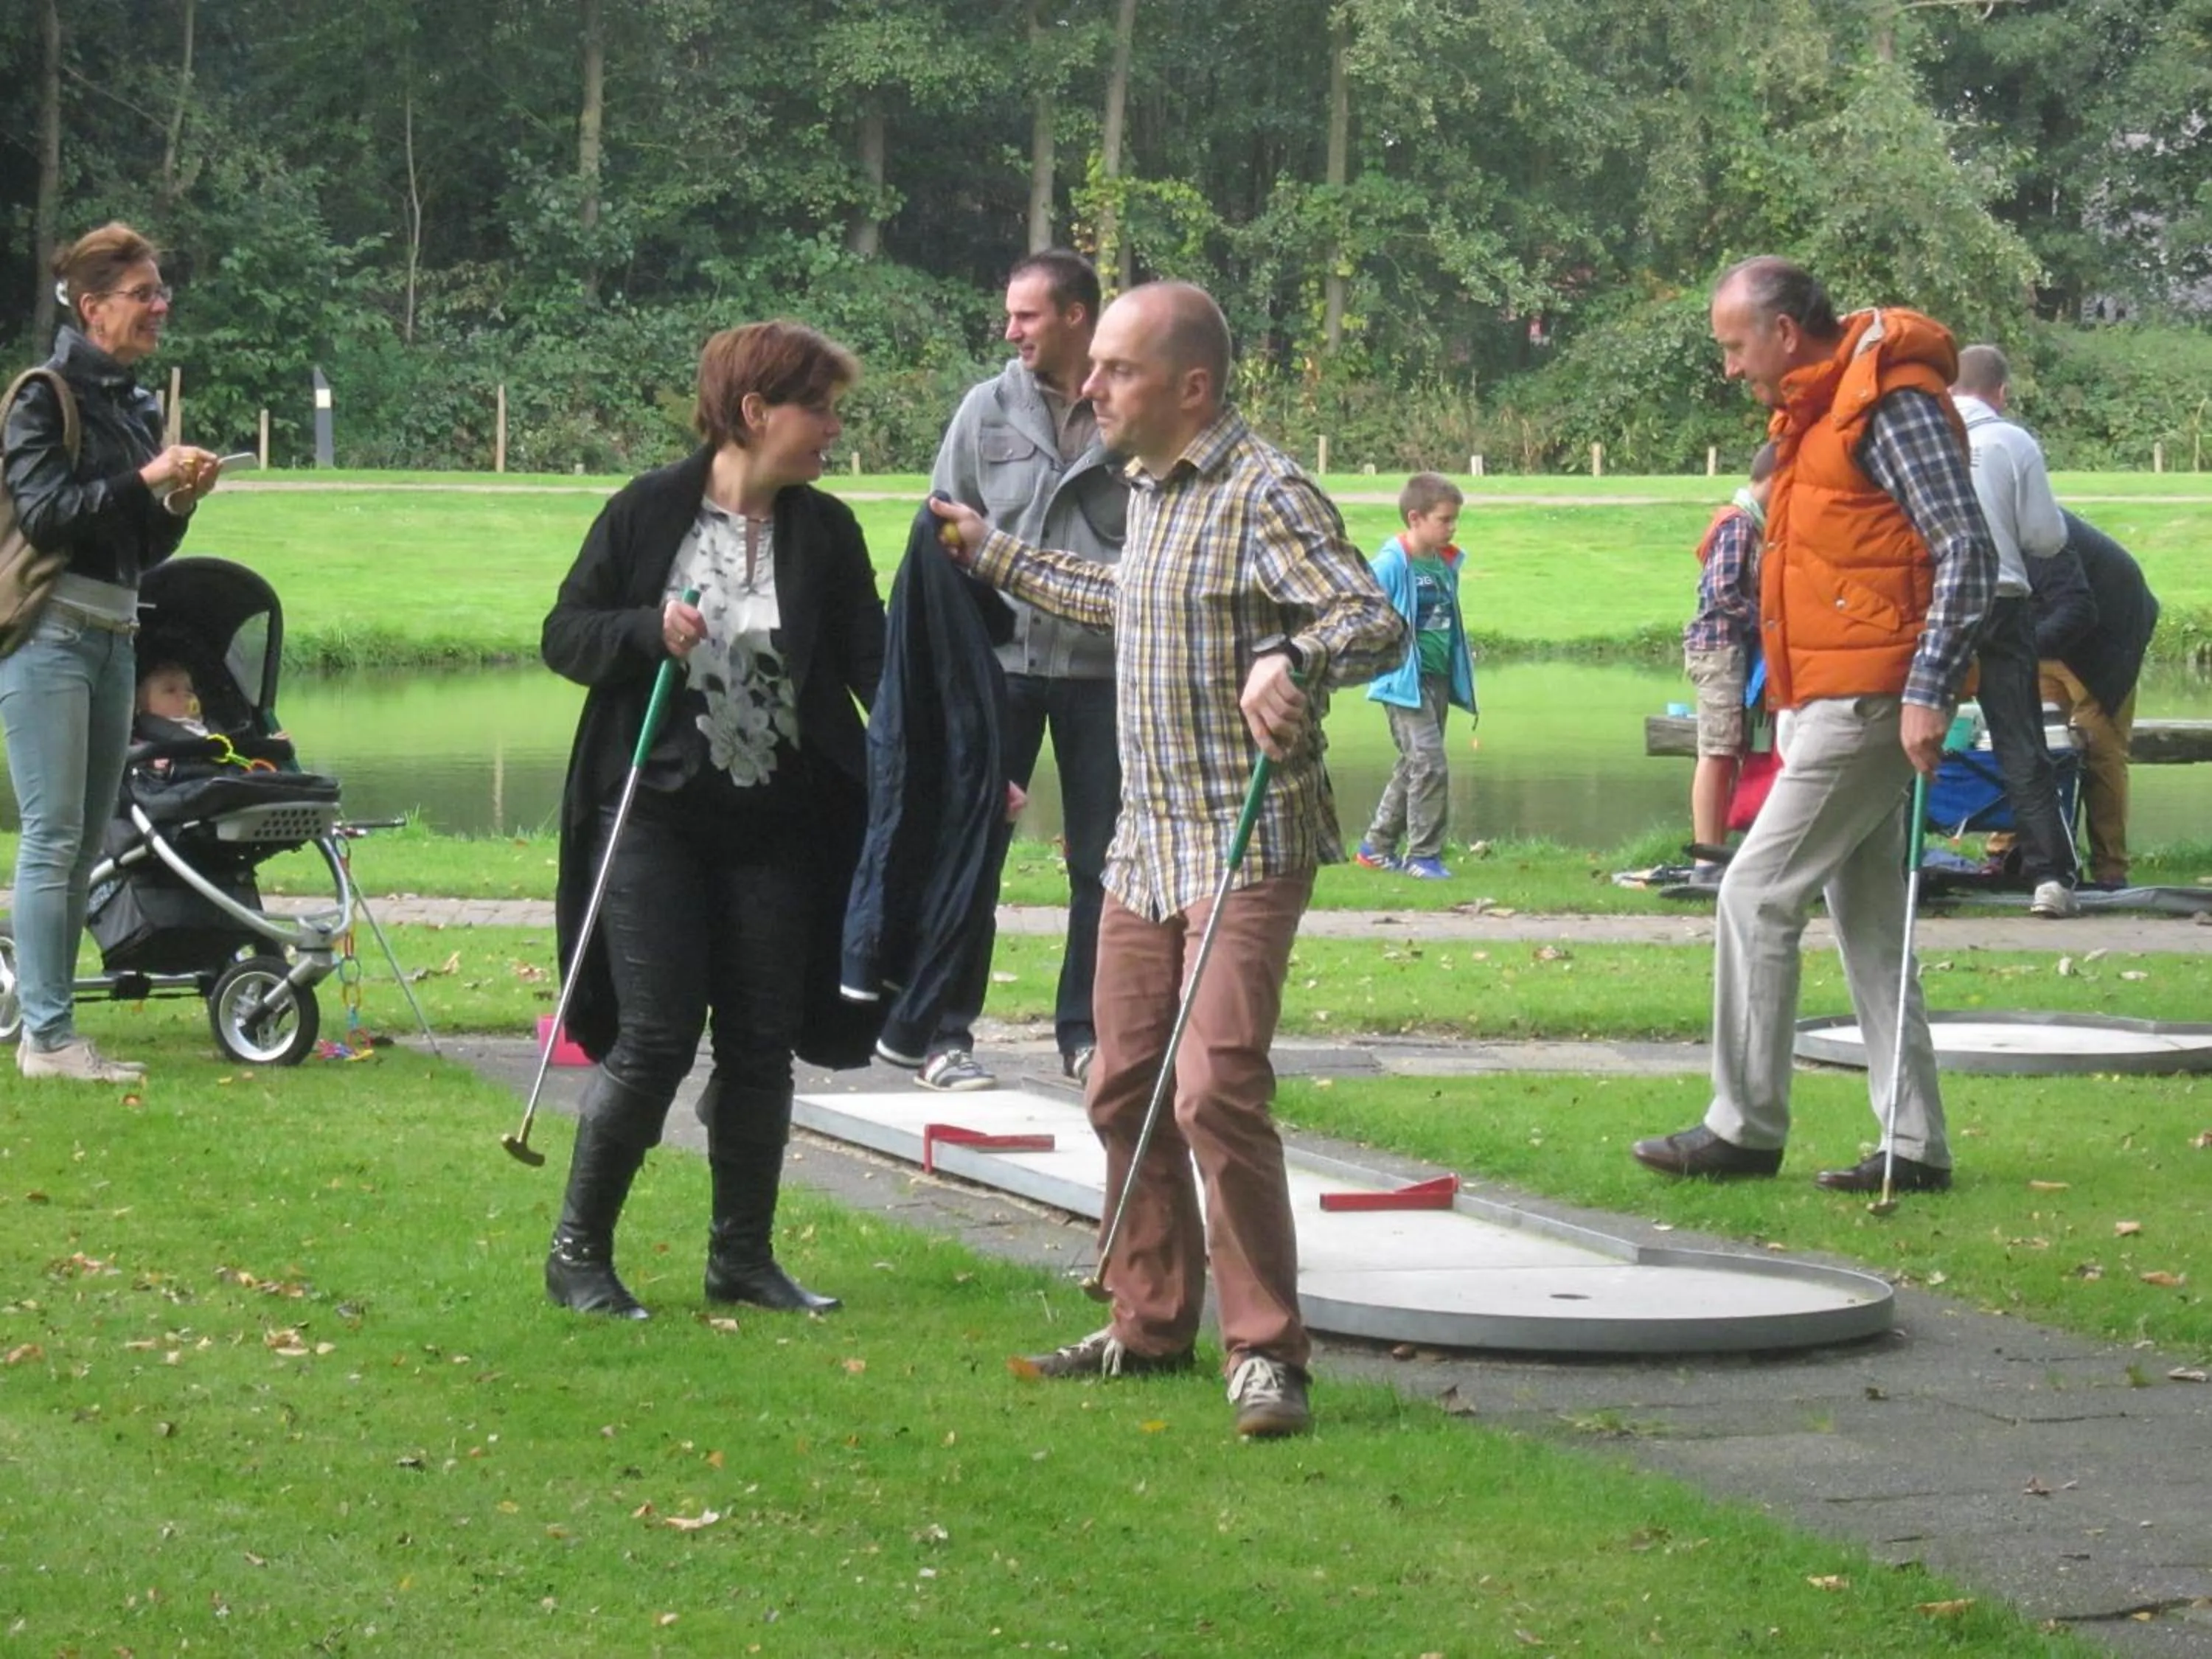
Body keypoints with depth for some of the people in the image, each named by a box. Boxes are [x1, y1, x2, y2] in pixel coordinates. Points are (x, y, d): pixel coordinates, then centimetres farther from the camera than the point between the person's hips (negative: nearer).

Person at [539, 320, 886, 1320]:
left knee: (761, 1045, 7)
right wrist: (649, 632, -18)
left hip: (777, 825, 4)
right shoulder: (647, 514, -3)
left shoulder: (826, 533, 5)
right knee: (654, 1039, -7)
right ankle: (577, 1253, 8)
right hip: (654, 817, -4)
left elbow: (874, 666, 0)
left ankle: (743, 1257, 20)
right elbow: (564, 636, 1)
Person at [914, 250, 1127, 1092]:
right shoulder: (987, 409, 5)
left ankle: (1086, 1032, 18)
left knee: (1103, 861, 7)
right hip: (1001, 661, 1)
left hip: (1105, 667, -1)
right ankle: (944, 1033, 6)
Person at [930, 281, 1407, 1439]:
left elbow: (1379, 621, -23)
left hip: (1247, 849, -9)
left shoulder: (1263, 494, -14)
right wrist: (1000, 558, 42)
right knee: (1125, 1090, 12)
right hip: (1145, 844, 9)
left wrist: (1291, 660, -42)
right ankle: (1151, 1324, 25)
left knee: (1217, 1095, -16)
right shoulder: (1149, 491, 15)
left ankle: (1265, 1352, -8)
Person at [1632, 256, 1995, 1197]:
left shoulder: (1892, 402, -14)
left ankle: (1745, 1127, 0)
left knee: (1757, 895, -7)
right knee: (1868, 923, 10)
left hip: (1871, 701, -10)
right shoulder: (1815, 408, 17)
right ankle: (1915, 1145, 13)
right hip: (1837, 703, 10)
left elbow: (1967, 551, -19)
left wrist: (1928, 694, -22)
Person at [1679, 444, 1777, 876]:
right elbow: (1723, 593, -19)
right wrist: (1767, 624, -12)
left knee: (1729, 755, 9)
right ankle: (1706, 861, -8)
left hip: (1734, 649, 9)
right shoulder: (1739, 524, -13)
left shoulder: (1751, 524, 15)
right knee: (1718, 754, -8)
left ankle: (1715, 854, 12)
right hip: (1722, 646, -9)